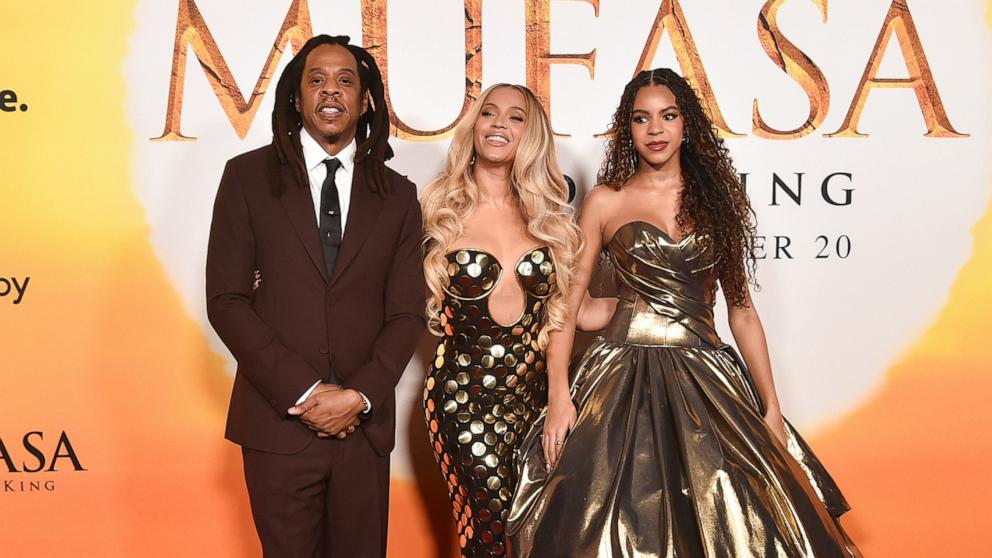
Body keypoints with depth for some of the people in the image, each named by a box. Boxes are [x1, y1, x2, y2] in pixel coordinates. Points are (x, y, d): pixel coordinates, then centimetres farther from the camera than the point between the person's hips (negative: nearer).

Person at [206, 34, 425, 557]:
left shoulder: (397, 196, 7)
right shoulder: (249, 176, 0)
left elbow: (405, 314, 5)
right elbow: (226, 300, -5)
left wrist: (359, 395, -10)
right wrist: (304, 392, -12)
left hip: (363, 425, 2)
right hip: (278, 421, -2)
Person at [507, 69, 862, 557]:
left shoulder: (715, 200, 11)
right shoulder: (605, 202, 5)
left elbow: (741, 310, 11)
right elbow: (566, 303, 1)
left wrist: (771, 407, 6)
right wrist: (558, 397, -10)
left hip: (706, 378, 2)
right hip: (623, 378, -2)